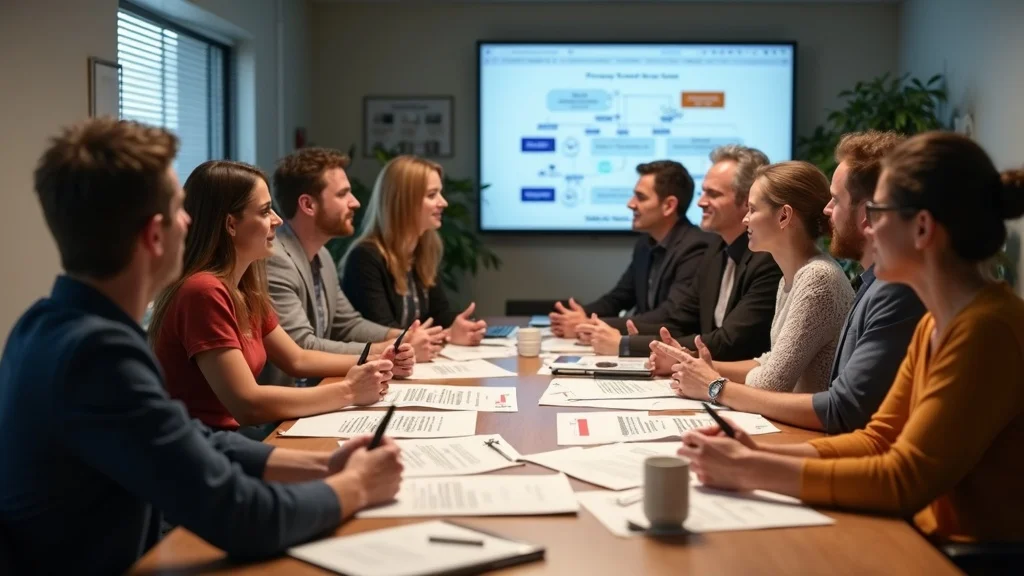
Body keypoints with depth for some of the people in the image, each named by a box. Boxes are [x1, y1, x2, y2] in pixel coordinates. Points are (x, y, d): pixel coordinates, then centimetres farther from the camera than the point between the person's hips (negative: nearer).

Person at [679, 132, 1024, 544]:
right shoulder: (935, 325, 8)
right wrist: (760, 455, -5)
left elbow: (904, 481, -23)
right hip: (937, 542, 7)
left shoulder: (987, 329, -21)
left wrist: (748, 470, -20)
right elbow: (878, 440, 9)